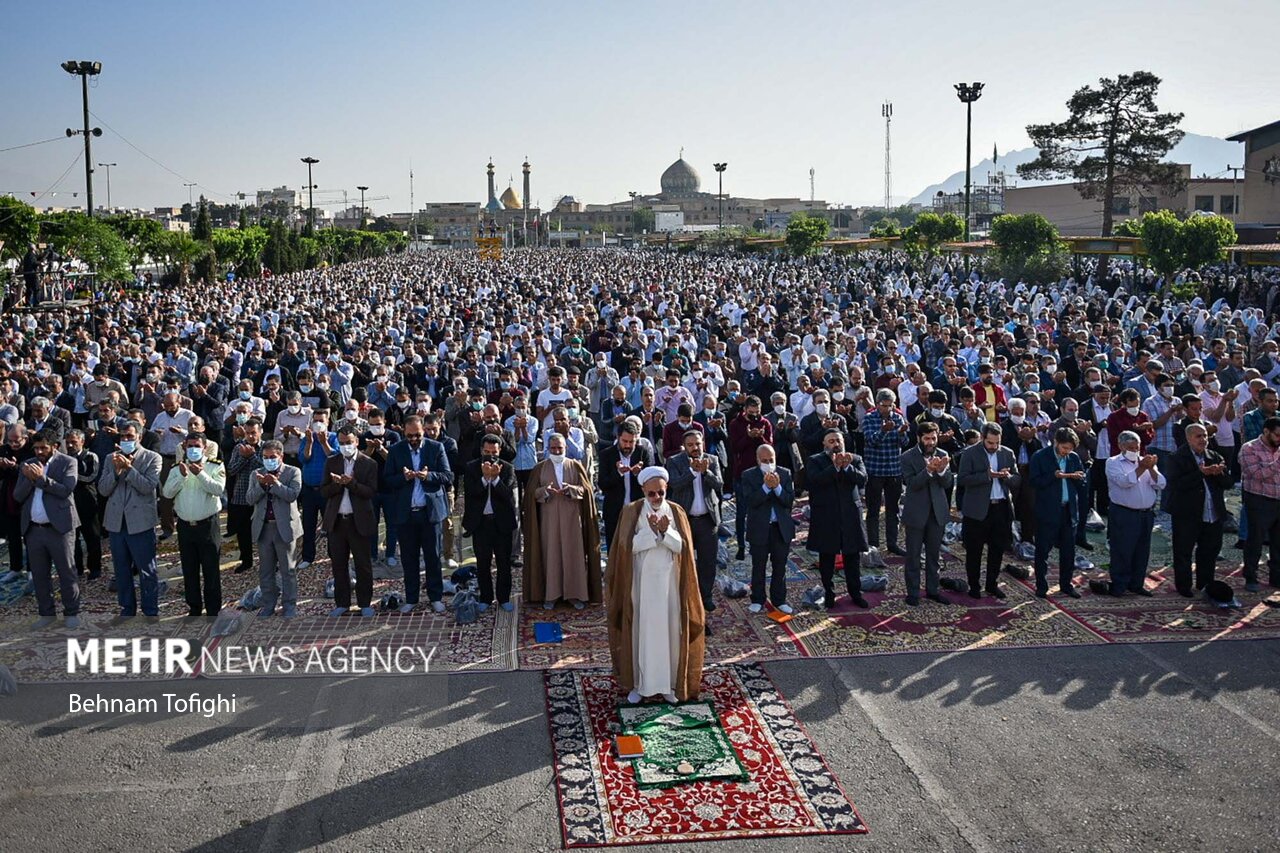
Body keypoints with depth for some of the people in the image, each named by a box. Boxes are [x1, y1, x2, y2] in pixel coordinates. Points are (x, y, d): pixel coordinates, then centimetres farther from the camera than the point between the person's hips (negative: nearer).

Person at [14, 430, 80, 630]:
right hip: (33, 529, 5)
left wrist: (42, 478, -20)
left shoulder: (68, 463, -1)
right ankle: (47, 613, 20)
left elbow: (66, 490, -13)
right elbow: (18, 496, 7)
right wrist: (29, 479, -10)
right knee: (39, 574, 9)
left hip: (59, 527, -5)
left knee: (66, 572, 0)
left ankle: (72, 613, 10)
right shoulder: (28, 465, 12)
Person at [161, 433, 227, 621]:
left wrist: (200, 474, -24)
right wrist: (182, 476, -16)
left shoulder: (215, 467, -2)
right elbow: (167, 493, -4)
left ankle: (213, 611, 8)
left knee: (211, 570, 0)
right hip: (185, 526, 4)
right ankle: (194, 608, 23)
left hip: (208, 525, -4)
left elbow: (219, 489, -17)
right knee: (189, 570, 11)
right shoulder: (177, 468, 9)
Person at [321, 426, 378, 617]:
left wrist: (351, 483, -21)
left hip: (359, 521, -3)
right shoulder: (331, 463, 8)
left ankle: (365, 603, 13)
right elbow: (323, 492, 3)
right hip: (336, 521, 3)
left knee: (363, 564, 3)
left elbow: (371, 492, -9)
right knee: (339, 564, 8)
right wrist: (337, 484, -16)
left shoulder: (369, 464, -1)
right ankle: (342, 603, 17)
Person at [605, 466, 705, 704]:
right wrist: (650, 530, -22)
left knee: (669, 629, 5)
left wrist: (666, 530, -20)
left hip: (669, 581, 1)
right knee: (640, 630, 4)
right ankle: (638, 683, 14)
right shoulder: (632, 511, -3)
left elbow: (683, 546, -5)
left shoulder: (676, 512, 1)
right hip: (641, 581, -1)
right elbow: (628, 545, -11)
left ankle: (669, 683, 16)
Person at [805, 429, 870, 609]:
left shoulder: (855, 459, 9)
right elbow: (816, 480, -17)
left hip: (851, 515, 2)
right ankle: (829, 594, 19)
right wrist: (835, 466, -25)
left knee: (853, 558, 8)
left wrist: (847, 467, -21)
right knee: (827, 559, 6)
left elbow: (862, 480, -6)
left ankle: (855, 593, 20)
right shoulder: (815, 461, 1)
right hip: (825, 518, -2)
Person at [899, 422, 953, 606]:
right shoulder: (908, 457, -9)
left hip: (937, 511, 4)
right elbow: (911, 483, -19)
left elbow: (948, 483, -2)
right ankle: (913, 592, 12)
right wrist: (929, 470, -31)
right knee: (913, 554, 4)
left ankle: (932, 590, 24)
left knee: (934, 554, 13)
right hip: (916, 513, -4)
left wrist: (942, 470, -23)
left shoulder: (943, 455, 3)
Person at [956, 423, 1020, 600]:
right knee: (974, 551, 5)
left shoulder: (1007, 454, 8)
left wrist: (1008, 477, -13)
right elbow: (961, 480, -14)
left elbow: (1017, 480, 10)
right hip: (977, 510, -4)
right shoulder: (969, 453, -5)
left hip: (1002, 508, 4)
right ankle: (974, 586, 17)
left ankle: (992, 584, 25)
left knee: (998, 549, 11)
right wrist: (987, 475, -21)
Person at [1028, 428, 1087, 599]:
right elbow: (1033, 482, -11)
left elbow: (1082, 481, 14)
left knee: (1068, 550, 9)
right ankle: (1041, 587, 9)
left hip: (1069, 510, 5)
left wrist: (1078, 477, -9)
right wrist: (1054, 476, -21)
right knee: (1043, 551, 1)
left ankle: (1066, 585, 21)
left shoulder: (1074, 457, 9)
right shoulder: (1040, 457, -6)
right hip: (1048, 511, -5)